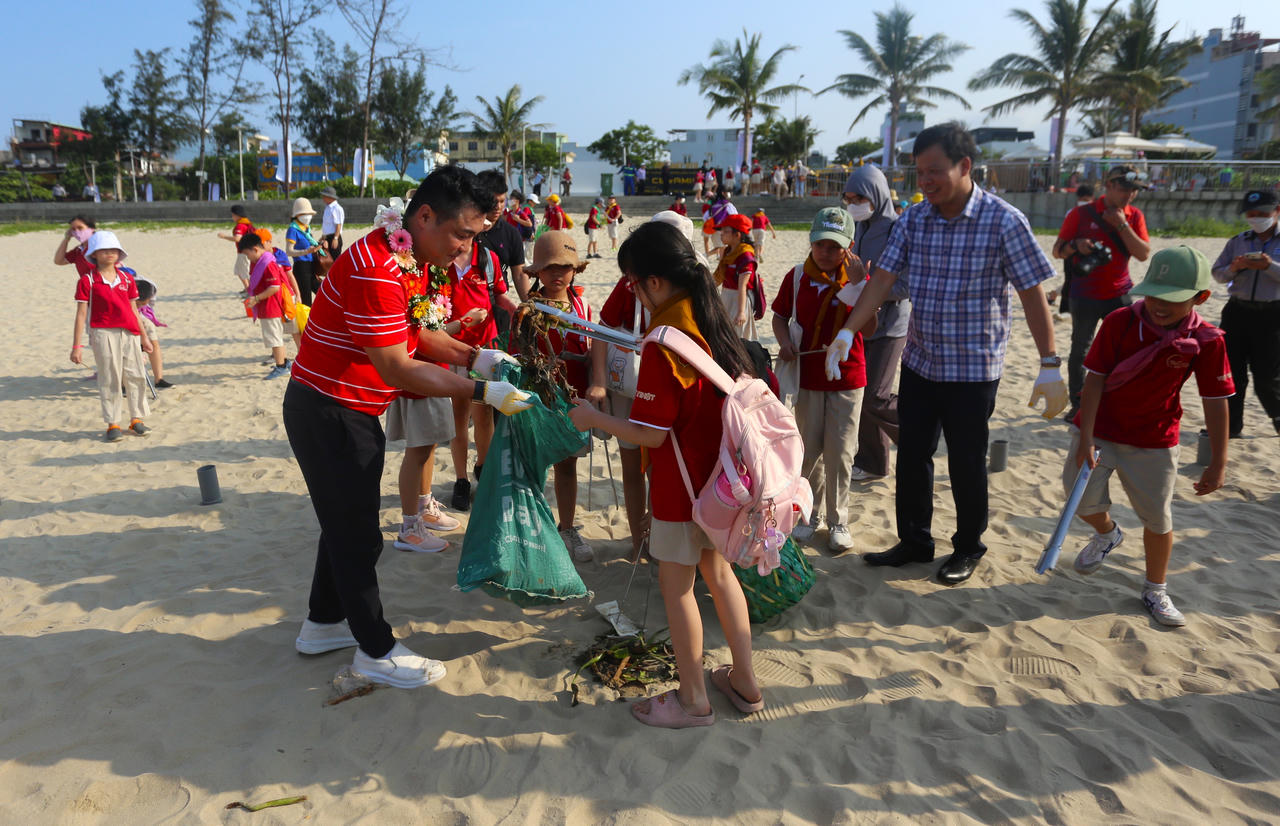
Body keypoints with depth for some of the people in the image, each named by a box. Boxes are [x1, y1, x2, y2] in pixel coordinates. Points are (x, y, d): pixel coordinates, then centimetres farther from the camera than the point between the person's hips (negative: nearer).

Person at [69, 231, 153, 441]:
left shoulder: (127, 279, 9)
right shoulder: (87, 281, -2)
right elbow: (81, 314, -3)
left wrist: (143, 337, 16)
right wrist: (76, 346, -6)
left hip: (129, 333, 4)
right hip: (103, 333, -4)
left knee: (135, 376, 5)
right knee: (109, 379, 1)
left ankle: (136, 419, 17)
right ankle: (112, 424, 10)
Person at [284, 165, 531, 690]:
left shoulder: (414, 260, 5)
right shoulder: (376, 269, -28)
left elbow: (418, 333, 12)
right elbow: (396, 368, -28)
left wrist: (477, 357, -2)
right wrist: (481, 393, -26)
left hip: (354, 412, 10)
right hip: (328, 413, -10)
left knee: (348, 523, 21)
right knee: (357, 535, 2)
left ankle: (323, 624, 39)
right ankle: (376, 651, 18)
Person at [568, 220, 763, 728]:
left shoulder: (663, 345, -23)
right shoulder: (714, 321, 1)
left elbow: (651, 434, -21)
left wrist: (592, 419, -8)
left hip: (682, 485, -8)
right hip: (721, 473, 8)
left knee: (676, 585, 7)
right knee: (717, 569, 21)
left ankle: (693, 700, 22)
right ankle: (744, 681, 32)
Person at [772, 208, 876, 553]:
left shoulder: (856, 278, -4)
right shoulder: (797, 276, -3)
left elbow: (868, 329, -14)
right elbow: (780, 316, 8)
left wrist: (858, 285, -23)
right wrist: (785, 342, -12)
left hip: (847, 378, -1)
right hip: (808, 377, 1)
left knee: (840, 453, 3)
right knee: (809, 450, 12)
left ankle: (837, 521, 18)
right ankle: (808, 514, 29)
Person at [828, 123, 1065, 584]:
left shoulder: (1004, 222, -12)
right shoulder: (913, 221, 1)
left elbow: (1032, 294, -10)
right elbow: (883, 279, -2)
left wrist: (1050, 366, -11)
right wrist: (846, 332, -14)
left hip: (973, 369, -4)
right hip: (919, 363, 5)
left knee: (966, 464, 8)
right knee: (911, 455, 12)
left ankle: (969, 549, 29)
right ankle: (914, 541, 30)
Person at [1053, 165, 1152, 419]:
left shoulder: (1134, 216, 4)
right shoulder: (1081, 214, -3)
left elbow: (1144, 254, -6)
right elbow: (1057, 250, -2)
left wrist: (1121, 225, -13)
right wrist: (1076, 245, -23)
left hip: (1119, 295, 2)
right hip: (1085, 295, -2)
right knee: (1080, 350, 6)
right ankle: (1078, 405, 17)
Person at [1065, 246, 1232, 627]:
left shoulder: (1207, 340, -13)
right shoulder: (1120, 322, -15)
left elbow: (1215, 402, -7)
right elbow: (1095, 379, -14)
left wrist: (1218, 462, -5)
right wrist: (1086, 437, -18)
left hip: (1154, 441, 0)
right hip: (1098, 430, 0)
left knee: (1158, 518, 6)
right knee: (1083, 500, 1)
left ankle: (1155, 591, 28)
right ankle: (1107, 533, 38)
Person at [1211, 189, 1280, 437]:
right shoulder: (1237, 242, 10)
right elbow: (1217, 274, 9)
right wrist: (1234, 268, -11)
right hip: (1237, 311, 3)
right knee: (1231, 372, 4)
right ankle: (1230, 426, 13)